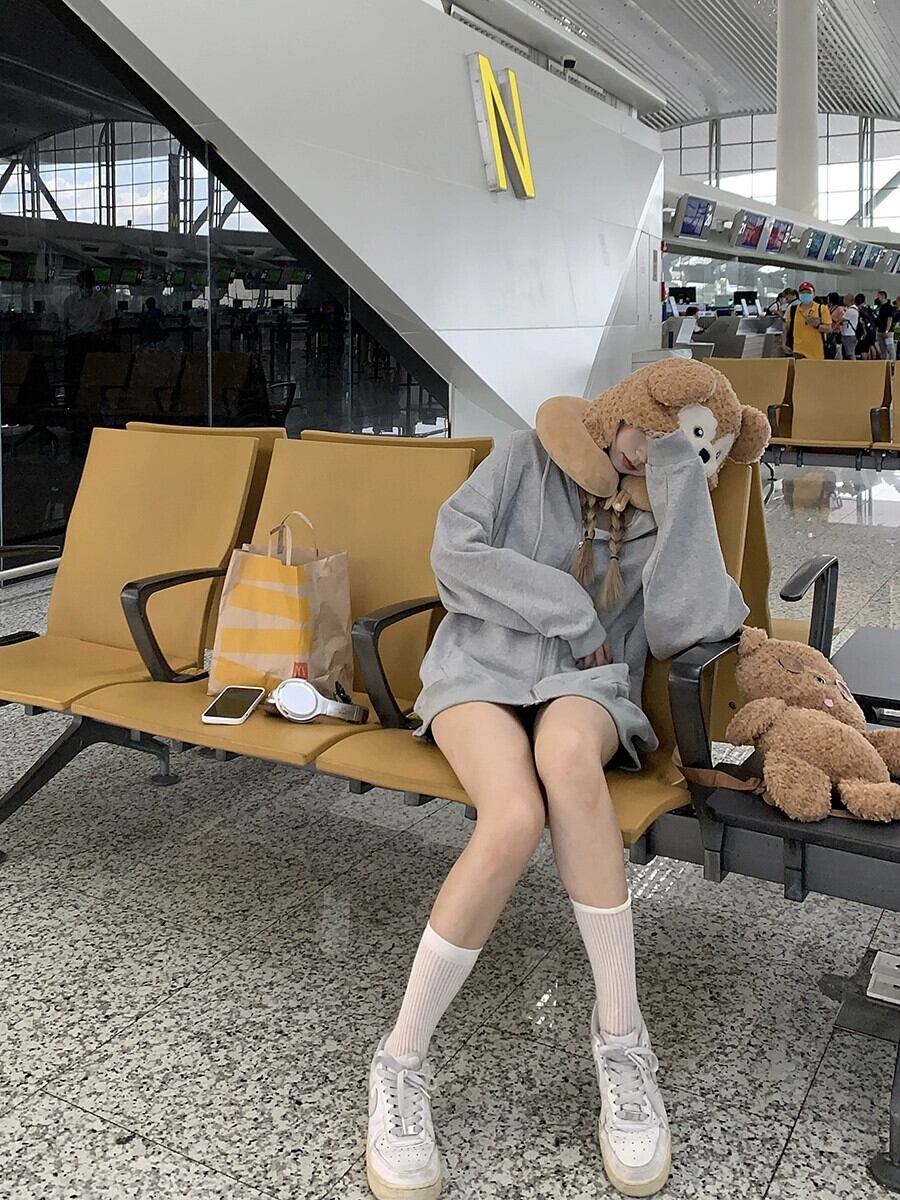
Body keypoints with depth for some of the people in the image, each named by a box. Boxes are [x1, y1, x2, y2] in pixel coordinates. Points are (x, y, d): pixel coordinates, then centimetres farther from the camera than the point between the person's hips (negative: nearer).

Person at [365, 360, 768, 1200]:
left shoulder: (672, 519, 8)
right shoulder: (532, 458, 5)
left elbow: (688, 627, -12)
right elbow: (453, 552, -5)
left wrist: (683, 478, -11)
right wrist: (567, 610, -9)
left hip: (586, 688, 1)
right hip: (481, 670, -1)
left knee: (567, 751, -39)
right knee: (516, 817, -34)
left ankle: (620, 1035, -26)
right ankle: (401, 1061, -18)